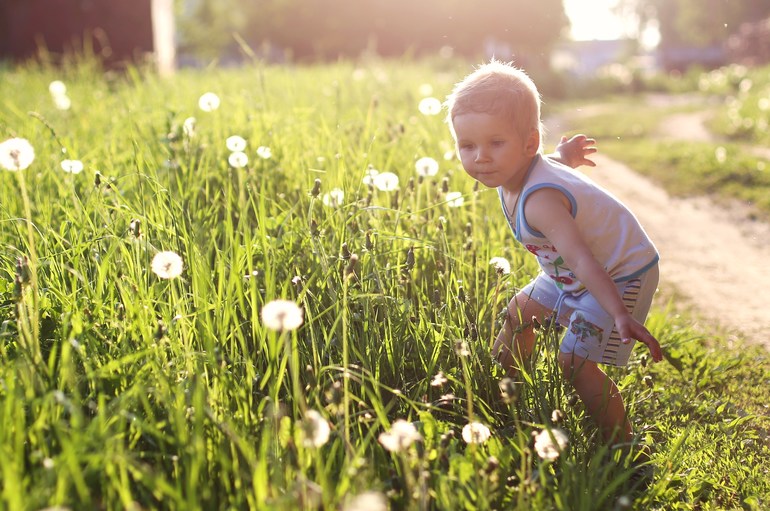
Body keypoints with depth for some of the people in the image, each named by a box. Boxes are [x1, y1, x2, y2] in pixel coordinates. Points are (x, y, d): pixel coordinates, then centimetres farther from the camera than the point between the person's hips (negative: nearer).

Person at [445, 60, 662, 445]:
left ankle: (623, 446, -3)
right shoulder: (511, 169, -10)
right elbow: (545, 163, 14)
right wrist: (563, 154, 35)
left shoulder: (539, 201, -38)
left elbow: (582, 260, -48)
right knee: (521, 311, 20)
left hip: (621, 276, -10)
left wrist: (620, 314, -56)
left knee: (574, 360, -17)